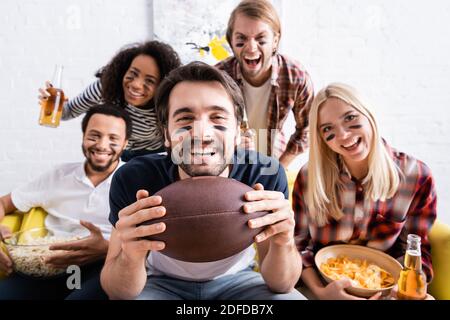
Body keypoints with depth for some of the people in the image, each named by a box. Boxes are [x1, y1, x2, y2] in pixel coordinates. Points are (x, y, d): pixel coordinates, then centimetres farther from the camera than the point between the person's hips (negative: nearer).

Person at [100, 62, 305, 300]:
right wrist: (130, 257, -42)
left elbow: (281, 285, -18)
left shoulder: (266, 174, -26)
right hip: (163, 282, -2)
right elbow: (119, 293, -19)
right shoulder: (133, 179, -26)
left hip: (236, 279, 3)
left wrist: (283, 244, -40)